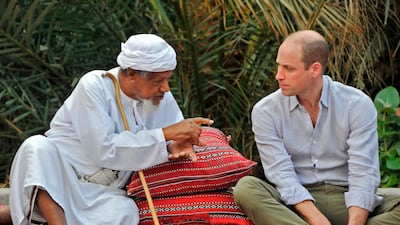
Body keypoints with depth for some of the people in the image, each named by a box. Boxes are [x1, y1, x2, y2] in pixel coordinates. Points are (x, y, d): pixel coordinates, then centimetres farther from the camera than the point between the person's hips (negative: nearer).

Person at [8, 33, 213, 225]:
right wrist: (165, 134, -23)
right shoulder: (94, 87, -15)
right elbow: (104, 150, -23)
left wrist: (174, 147, -16)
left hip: (100, 194, 3)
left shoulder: (162, 99, 0)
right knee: (38, 147, -35)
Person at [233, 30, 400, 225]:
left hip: (345, 199, 0)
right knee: (246, 187, -30)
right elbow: (282, 175, -11)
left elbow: (363, 174, -11)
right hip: (295, 204, 0)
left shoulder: (358, 105, -3)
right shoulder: (265, 111, -1)